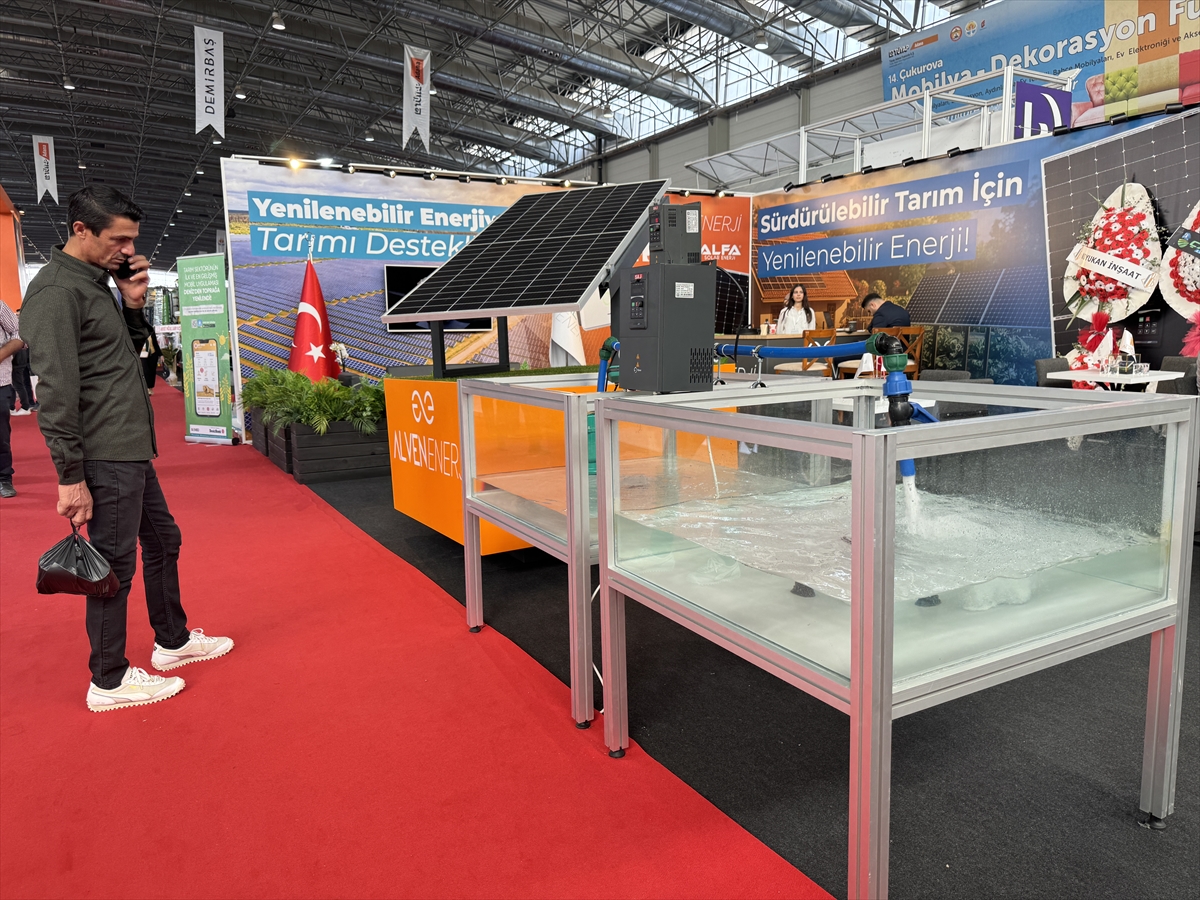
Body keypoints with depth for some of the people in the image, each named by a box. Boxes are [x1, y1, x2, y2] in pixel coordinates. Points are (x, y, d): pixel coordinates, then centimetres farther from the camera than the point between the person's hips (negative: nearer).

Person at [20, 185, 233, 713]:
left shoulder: (95, 282, 15)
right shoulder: (56, 291, -15)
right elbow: (56, 390, -20)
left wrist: (133, 305, 6)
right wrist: (70, 476, -20)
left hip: (132, 451, 10)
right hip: (105, 457, -10)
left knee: (163, 540, 20)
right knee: (115, 563, 0)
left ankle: (172, 641, 36)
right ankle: (108, 680, 14)